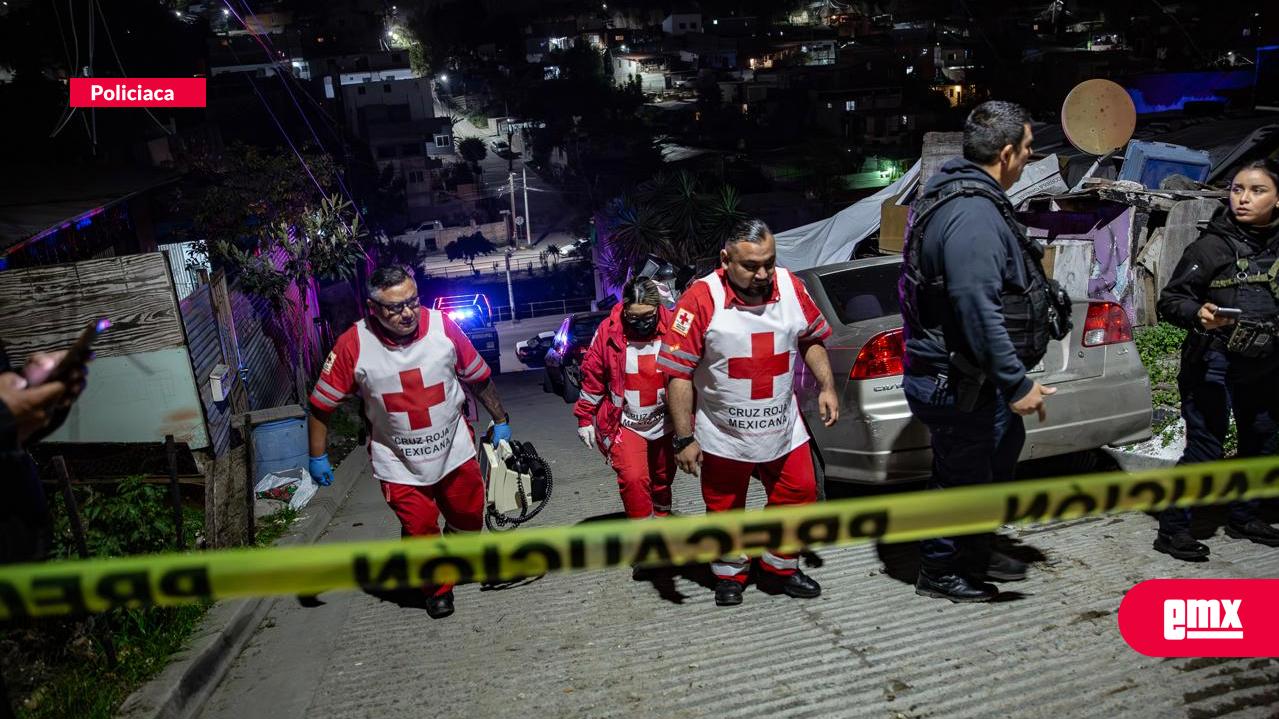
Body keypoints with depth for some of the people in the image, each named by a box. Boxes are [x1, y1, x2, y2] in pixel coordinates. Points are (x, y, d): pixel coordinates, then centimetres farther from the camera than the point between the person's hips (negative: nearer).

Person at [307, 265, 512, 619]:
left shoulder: (442, 326, -14)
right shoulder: (354, 345, -19)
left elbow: (479, 377, -1)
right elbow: (322, 404, -9)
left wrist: (500, 420, 7)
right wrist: (318, 457, -6)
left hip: (454, 449, 3)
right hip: (399, 463, -2)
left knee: (469, 516, 17)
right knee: (420, 529, 2)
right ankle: (438, 587, 32)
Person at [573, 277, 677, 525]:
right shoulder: (608, 330, -15)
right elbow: (592, 377, -5)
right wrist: (585, 417, -2)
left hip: (663, 422, 2)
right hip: (623, 423, -2)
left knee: (663, 477, 19)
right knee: (633, 477, -18)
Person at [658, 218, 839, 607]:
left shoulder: (791, 287, -5)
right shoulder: (701, 299, -19)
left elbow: (811, 340, 13)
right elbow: (678, 373, -17)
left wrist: (826, 386, 2)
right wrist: (684, 439, -18)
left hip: (783, 428, 4)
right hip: (723, 434, -4)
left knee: (799, 492, 12)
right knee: (726, 508, 12)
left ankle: (779, 568, 34)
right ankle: (730, 575, 35)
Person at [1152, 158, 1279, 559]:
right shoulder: (1212, 245, -10)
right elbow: (1169, 300, -12)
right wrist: (1198, 313, -30)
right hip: (1214, 365, -6)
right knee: (1205, 448, -8)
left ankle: (1243, 517, 35)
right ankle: (1172, 528, 1)